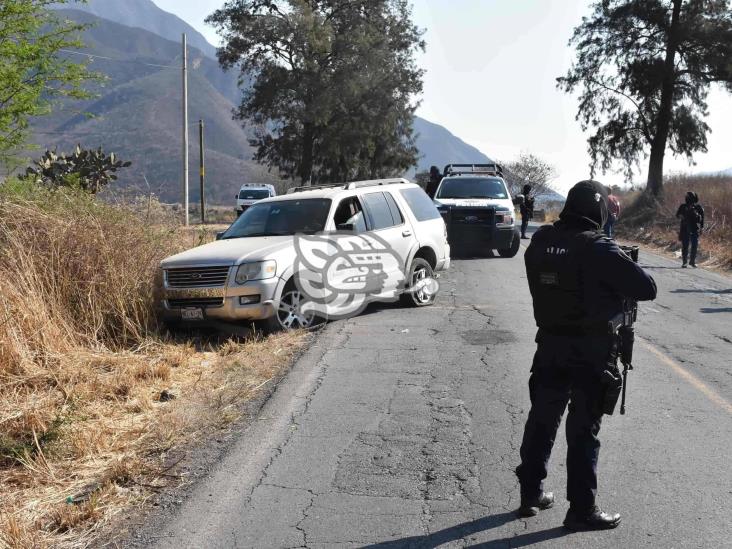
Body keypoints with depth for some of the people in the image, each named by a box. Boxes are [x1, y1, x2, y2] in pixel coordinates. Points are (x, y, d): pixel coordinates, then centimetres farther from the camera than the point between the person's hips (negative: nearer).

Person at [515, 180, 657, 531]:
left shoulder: (540, 242, -1)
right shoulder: (598, 249, -18)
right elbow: (647, 289, -16)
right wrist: (622, 276, 4)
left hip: (550, 347, 5)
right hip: (591, 354, -5)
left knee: (541, 422, 16)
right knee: (583, 431, 4)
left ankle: (531, 494, 28)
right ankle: (582, 510, 14)